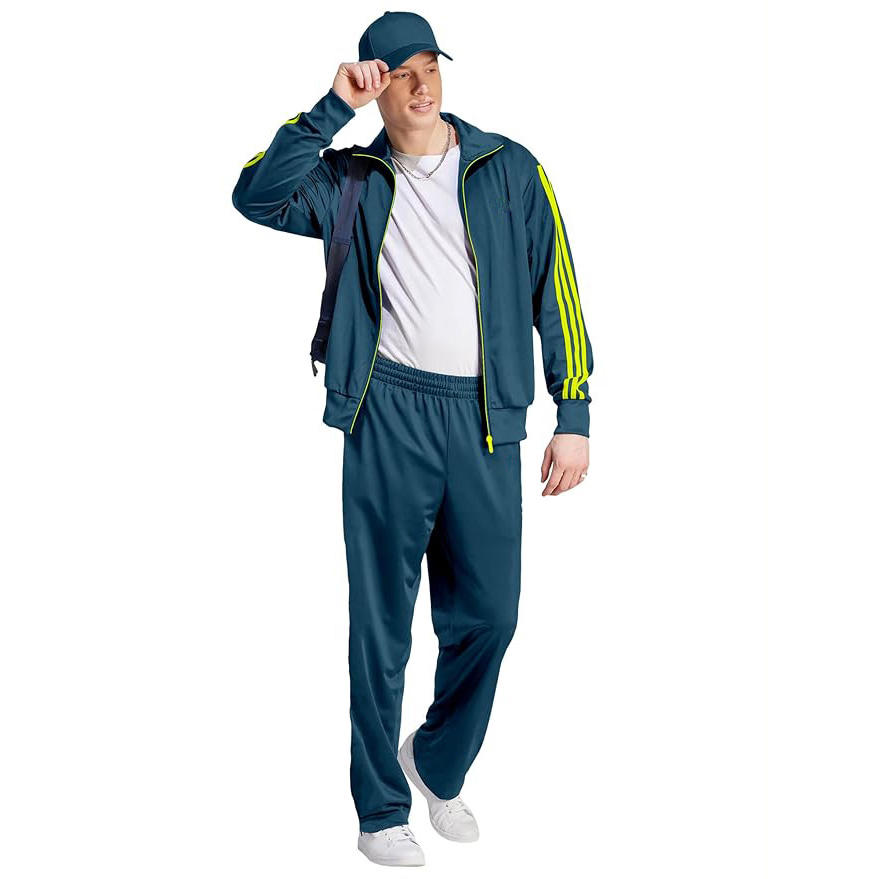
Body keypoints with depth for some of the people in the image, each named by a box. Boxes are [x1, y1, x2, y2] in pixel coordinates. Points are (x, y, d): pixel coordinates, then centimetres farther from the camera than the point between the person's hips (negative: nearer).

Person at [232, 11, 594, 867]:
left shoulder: (510, 170, 8)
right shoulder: (352, 180, 8)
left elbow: (556, 291, 6)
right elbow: (257, 196, -9)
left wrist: (574, 416, 1)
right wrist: (334, 108, -10)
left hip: (483, 417, 1)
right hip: (387, 416, -1)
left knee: (487, 616, 5)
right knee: (381, 622, 4)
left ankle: (439, 767, 31)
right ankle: (381, 809, 19)